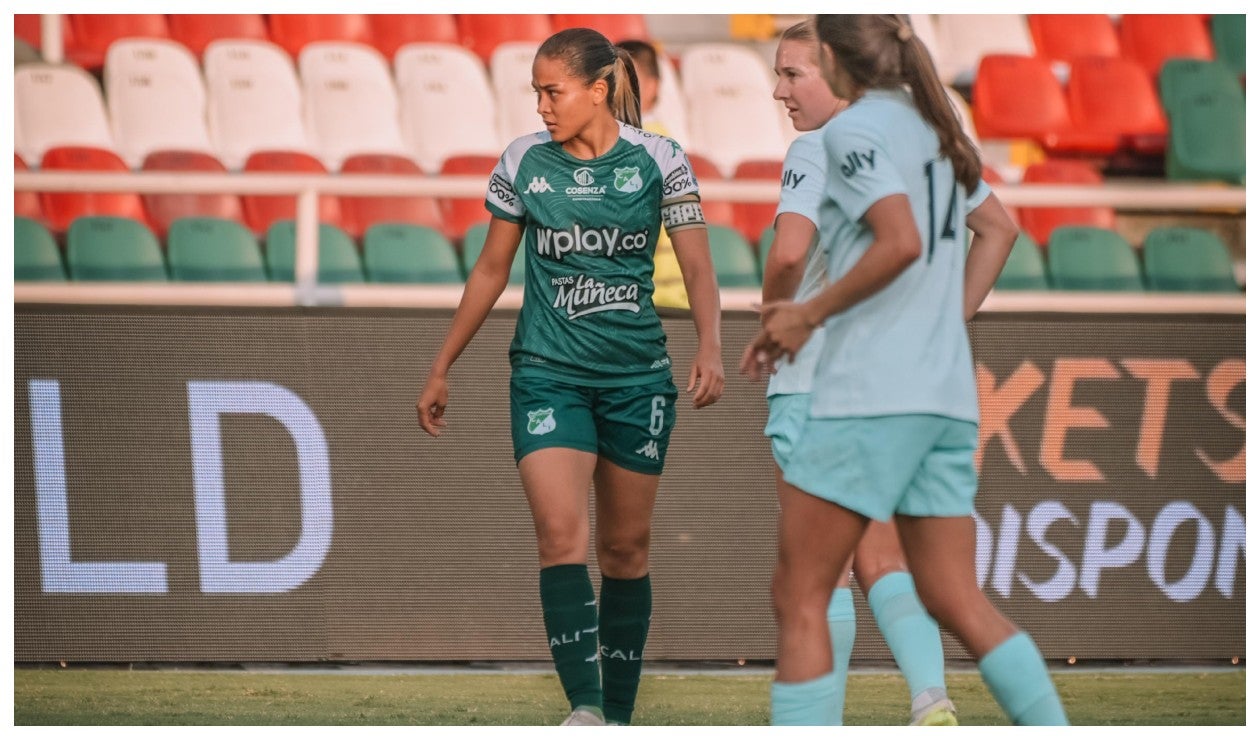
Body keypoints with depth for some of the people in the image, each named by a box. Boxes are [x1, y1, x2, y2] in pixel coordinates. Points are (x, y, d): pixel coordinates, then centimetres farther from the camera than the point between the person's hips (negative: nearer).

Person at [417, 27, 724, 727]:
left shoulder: (659, 160, -3)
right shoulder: (522, 163, 1)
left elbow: (696, 267, -6)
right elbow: (491, 270, 11)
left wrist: (709, 347, -24)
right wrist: (441, 369, 13)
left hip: (638, 376, 0)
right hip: (548, 373, 0)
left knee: (625, 548, 7)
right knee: (560, 534, -18)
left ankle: (619, 716, 17)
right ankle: (585, 712, -25)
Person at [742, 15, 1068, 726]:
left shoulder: (854, 129, -8)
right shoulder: (930, 127, 17)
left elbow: (901, 242, -20)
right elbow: (999, 227, 25)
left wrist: (808, 316, -12)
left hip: (871, 393, -8)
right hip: (948, 396, 8)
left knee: (799, 596, -2)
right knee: (957, 600, 8)